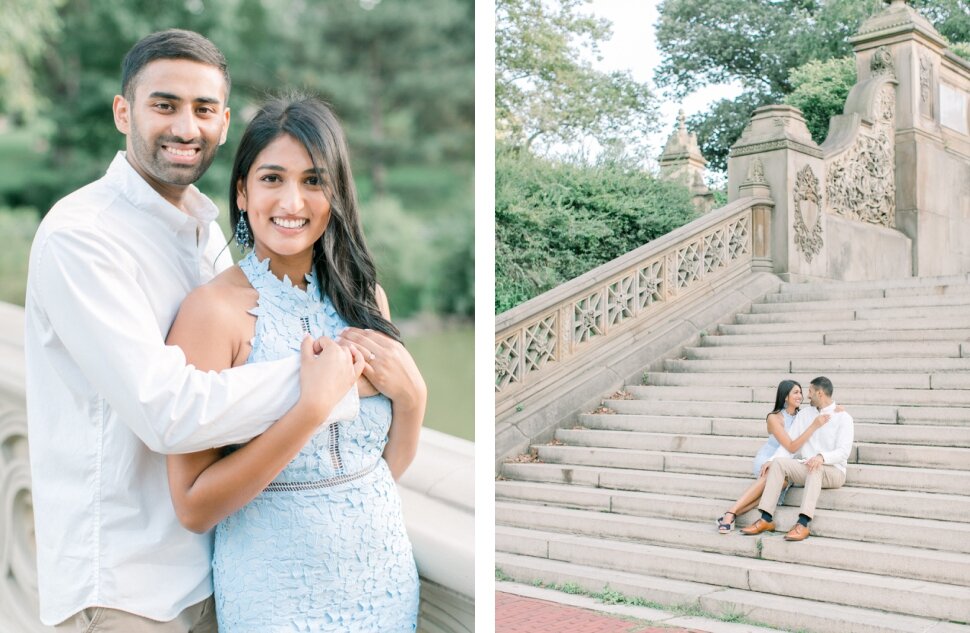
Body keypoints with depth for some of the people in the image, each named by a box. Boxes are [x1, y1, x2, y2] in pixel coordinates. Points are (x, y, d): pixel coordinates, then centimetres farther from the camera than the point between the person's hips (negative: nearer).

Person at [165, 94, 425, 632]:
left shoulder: (364, 297, 0)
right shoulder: (214, 308, -15)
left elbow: (390, 465, 6)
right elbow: (194, 507, -18)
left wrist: (411, 395, -12)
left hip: (387, 572, 5)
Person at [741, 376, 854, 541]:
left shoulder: (843, 418, -3)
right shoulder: (804, 414, 12)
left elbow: (843, 452, -14)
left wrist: (822, 457, -34)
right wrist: (772, 460, -11)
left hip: (832, 471, -5)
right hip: (806, 469, 5)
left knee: (815, 468, -39)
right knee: (778, 462, -23)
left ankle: (803, 524, -48)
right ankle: (766, 519, -28)